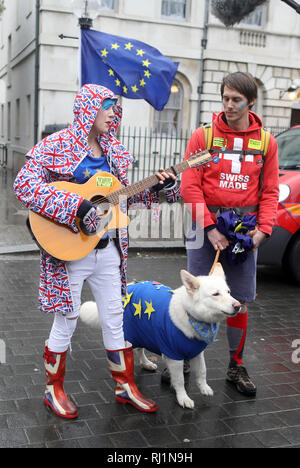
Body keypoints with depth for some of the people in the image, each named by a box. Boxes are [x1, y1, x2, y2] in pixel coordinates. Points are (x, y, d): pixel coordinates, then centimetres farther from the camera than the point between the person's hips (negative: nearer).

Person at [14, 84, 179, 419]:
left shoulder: (114, 151, 10)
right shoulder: (55, 147, -10)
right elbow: (24, 185, -22)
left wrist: (159, 187, 2)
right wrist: (77, 208, -28)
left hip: (108, 249, 6)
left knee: (116, 321, 13)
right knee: (66, 324, 7)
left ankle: (125, 386, 29)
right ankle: (54, 390, 28)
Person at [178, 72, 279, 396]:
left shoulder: (266, 142, 5)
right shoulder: (203, 136, -1)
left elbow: (270, 192, 5)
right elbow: (189, 187, -6)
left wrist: (263, 229, -9)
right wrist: (209, 228, -14)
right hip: (206, 227, -2)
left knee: (240, 301, 8)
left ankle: (236, 366, 23)